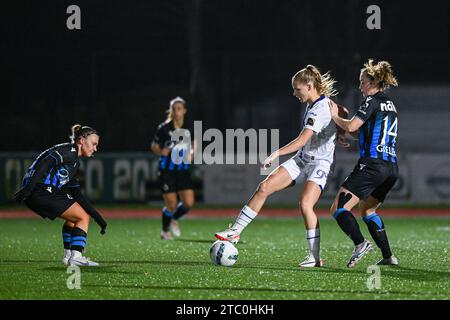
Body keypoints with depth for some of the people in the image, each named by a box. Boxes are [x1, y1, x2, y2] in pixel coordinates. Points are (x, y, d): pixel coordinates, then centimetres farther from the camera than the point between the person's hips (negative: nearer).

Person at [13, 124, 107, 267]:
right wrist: (29, 187, -31)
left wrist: (97, 217, 21)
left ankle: (68, 256, 21)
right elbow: (46, 163, -21)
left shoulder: (75, 162, 24)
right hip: (41, 191, -10)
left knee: (75, 216, 26)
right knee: (83, 217, -5)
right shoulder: (69, 151, -6)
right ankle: (76, 256, -11)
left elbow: (76, 195, 24)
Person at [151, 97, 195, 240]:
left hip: (183, 170, 4)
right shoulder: (164, 128, -8)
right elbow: (154, 146, 1)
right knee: (171, 204, -5)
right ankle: (165, 231, 20)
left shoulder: (189, 128, 2)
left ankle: (174, 219, 27)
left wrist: (191, 154, 0)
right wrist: (161, 151, -19)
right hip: (167, 170, -4)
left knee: (188, 203, -5)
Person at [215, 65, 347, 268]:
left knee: (305, 203, -25)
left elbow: (302, 140, -30)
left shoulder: (320, 109, -22)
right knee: (265, 187, -4)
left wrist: (277, 154, -36)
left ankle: (315, 257, -15)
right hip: (302, 159, 9)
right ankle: (235, 231, 0)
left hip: (320, 163, -9)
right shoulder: (313, 104, 8)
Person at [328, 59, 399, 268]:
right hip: (391, 167, 9)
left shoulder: (373, 101, -8)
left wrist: (335, 116, 0)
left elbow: (351, 126, -17)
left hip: (372, 164, -9)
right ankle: (388, 256, 18)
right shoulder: (390, 104, 19)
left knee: (339, 208, -9)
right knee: (366, 210, 25)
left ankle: (360, 243, -30)